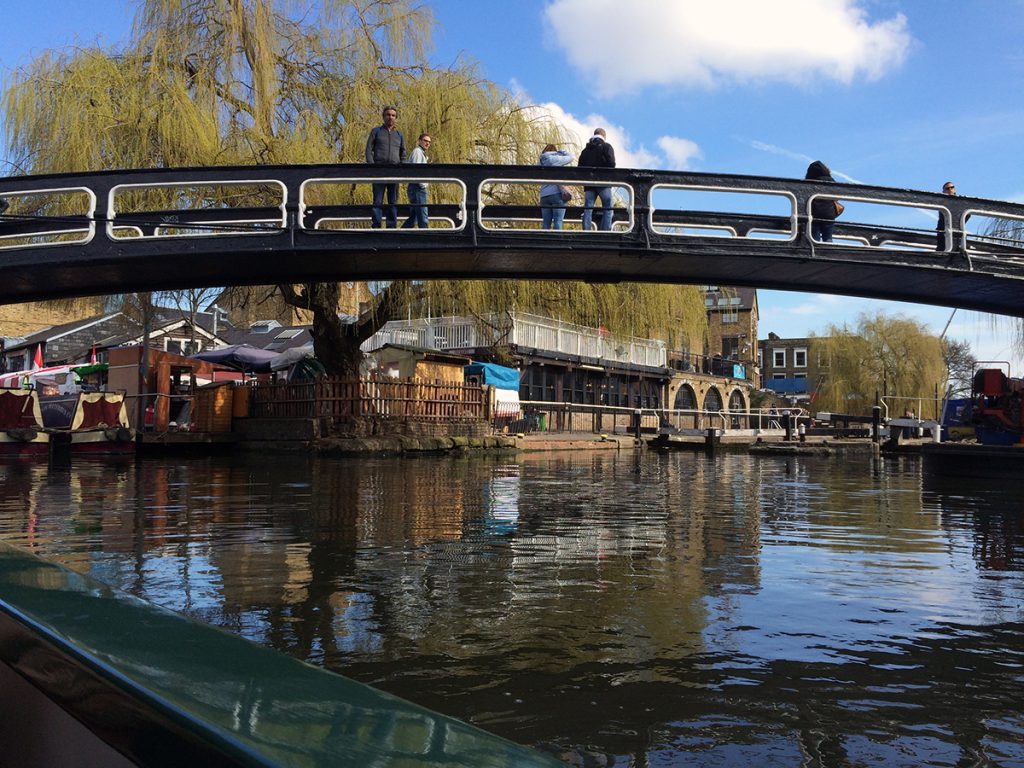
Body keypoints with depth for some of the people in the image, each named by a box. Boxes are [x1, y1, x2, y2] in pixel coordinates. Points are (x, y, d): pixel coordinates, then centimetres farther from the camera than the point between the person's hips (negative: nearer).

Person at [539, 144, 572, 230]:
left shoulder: (542, 162, 18)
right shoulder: (555, 159, -1)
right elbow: (570, 157, 9)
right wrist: (560, 151, 22)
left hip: (544, 195, 6)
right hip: (557, 193, -6)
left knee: (546, 222, 5)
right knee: (558, 220, -9)